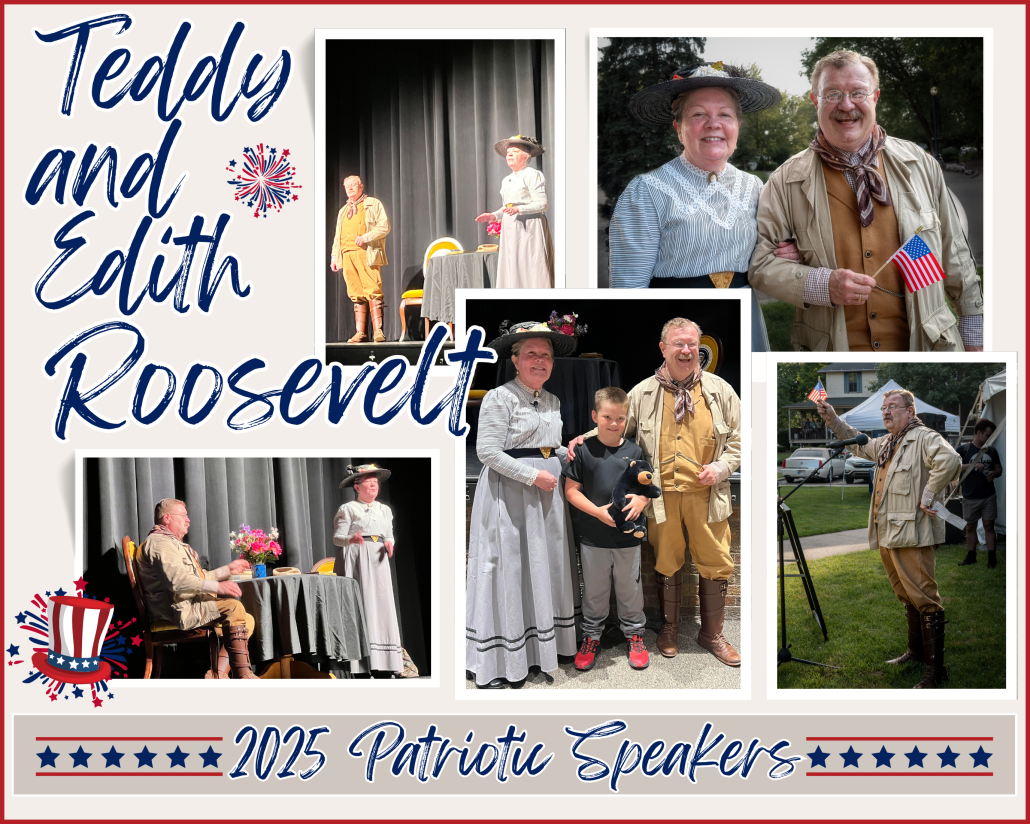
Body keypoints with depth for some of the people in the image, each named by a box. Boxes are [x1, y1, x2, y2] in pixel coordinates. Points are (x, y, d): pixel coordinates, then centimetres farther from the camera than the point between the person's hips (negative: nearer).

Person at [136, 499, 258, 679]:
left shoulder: (174, 543, 29)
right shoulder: (159, 542, -8)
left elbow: (201, 577, 31)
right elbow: (178, 581, -24)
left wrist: (228, 570, 21)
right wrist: (218, 587, -29)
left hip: (189, 605, 11)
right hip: (179, 610, -11)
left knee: (247, 620, 0)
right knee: (233, 607, -25)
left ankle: (218, 673, -10)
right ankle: (242, 674, -27)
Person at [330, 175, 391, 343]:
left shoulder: (373, 204, 10)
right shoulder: (343, 211, 28)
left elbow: (384, 226, -2)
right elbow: (337, 236, 28)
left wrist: (366, 237, -14)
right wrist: (335, 256, 17)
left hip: (366, 253, -5)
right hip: (347, 254, 6)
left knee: (373, 291, -14)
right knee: (357, 295, 1)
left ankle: (378, 331, -15)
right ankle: (360, 333, 0)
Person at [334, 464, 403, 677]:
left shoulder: (385, 510, 19)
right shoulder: (347, 509, 3)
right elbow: (337, 537, -3)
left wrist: (389, 544, -3)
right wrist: (350, 539, -24)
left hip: (378, 560, 5)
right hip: (356, 559, -5)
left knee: (381, 604, -2)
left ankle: (380, 663, -1)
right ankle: (357, 662, -9)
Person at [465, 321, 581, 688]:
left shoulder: (552, 401, 13)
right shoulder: (499, 398, -11)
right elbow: (488, 450, -18)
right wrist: (533, 475, -19)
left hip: (547, 494, 8)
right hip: (509, 494, -8)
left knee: (547, 567, 12)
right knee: (509, 571, -4)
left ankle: (544, 643, 26)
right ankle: (492, 664, 6)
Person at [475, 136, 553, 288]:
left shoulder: (533, 175, -3)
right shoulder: (506, 181, 20)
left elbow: (542, 204, -12)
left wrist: (519, 209, -25)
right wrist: (494, 215, 8)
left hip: (529, 229, -7)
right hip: (510, 230, 8)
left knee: (532, 269, -11)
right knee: (512, 270, 2)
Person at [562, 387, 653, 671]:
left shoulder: (635, 451, 1)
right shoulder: (584, 451, -5)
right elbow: (571, 490, -5)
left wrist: (641, 501, -16)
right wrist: (598, 512, -17)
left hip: (629, 537, 1)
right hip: (593, 537, -1)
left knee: (630, 588, 13)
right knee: (594, 590, 12)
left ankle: (634, 634, 32)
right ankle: (591, 636, 29)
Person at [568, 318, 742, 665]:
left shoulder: (720, 390, 3)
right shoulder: (642, 393, 2)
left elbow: (737, 440, 8)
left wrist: (720, 467, -8)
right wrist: (585, 438, -6)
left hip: (706, 495, 1)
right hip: (662, 496, 0)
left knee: (715, 565, 8)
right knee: (666, 564, 13)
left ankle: (711, 634, 28)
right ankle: (669, 628, 34)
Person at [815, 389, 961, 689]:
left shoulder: (924, 438, -10)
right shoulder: (885, 444, 19)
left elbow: (950, 460, -28)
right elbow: (857, 443, 36)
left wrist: (928, 496, -22)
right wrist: (832, 419, 25)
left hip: (912, 535, -10)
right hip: (887, 535, 10)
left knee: (924, 598, -8)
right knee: (907, 597, 20)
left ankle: (935, 669, -4)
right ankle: (916, 650, 34)